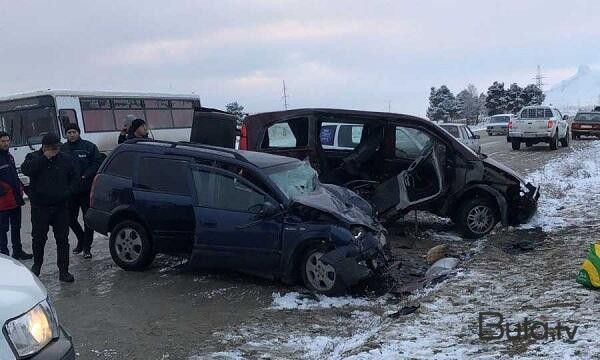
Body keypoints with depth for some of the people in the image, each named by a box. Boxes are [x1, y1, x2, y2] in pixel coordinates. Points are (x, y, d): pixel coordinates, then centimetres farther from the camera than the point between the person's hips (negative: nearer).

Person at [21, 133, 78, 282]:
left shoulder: (65, 159, 6)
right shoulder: (33, 157, 1)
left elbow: (75, 178, 11)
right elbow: (25, 169, -21)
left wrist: (68, 192, -5)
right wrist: (44, 158, -22)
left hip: (60, 207, 2)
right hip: (39, 207, -1)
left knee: (62, 240, 2)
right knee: (38, 238, 8)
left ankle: (63, 271, 8)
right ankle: (37, 265, 31)